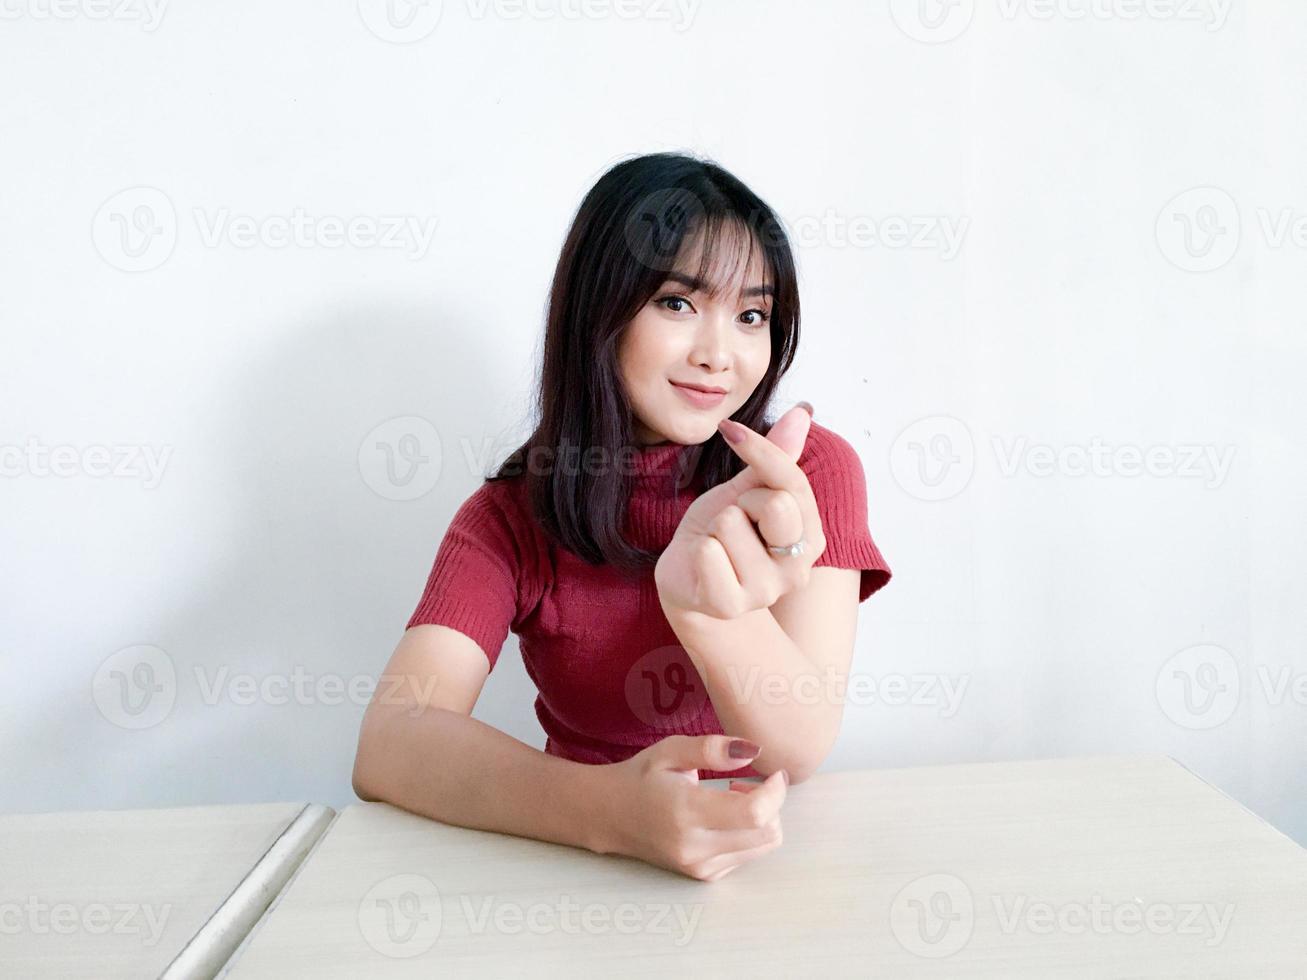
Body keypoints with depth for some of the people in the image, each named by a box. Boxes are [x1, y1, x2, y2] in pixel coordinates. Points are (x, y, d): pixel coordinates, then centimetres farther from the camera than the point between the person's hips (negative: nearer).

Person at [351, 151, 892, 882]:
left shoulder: (813, 470, -6)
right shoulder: (509, 517, -4)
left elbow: (803, 749, -17)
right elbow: (388, 746, -17)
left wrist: (710, 605, -36)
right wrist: (608, 809, -33)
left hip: (772, 863, 0)